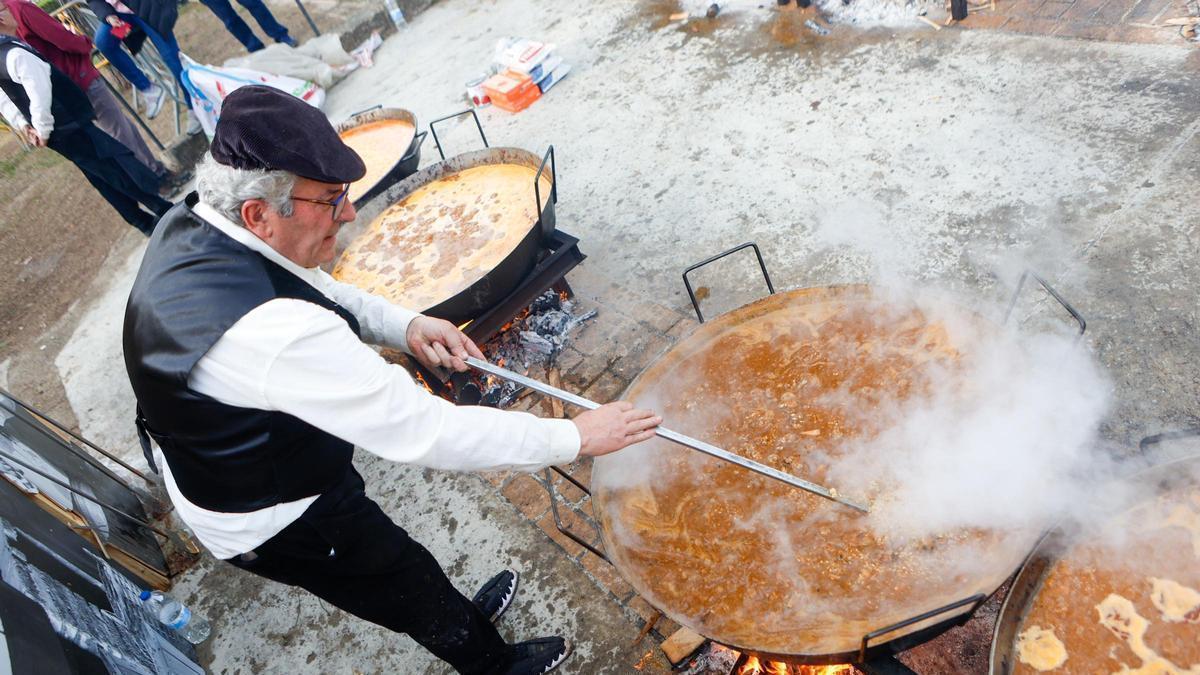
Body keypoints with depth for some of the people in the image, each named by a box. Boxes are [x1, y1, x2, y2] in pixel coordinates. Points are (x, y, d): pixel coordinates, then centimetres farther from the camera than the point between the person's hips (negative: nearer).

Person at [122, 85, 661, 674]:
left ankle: (458, 619, 55)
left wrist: (405, 326, -13)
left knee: (393, 564, 28)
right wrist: (575, 437, -28)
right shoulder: (275, 335, -42)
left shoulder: (189, 222, -12)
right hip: (274, 525, -7)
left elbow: (310, 290, 2)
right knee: (411, 582, 16)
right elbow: (423, 432, -38)